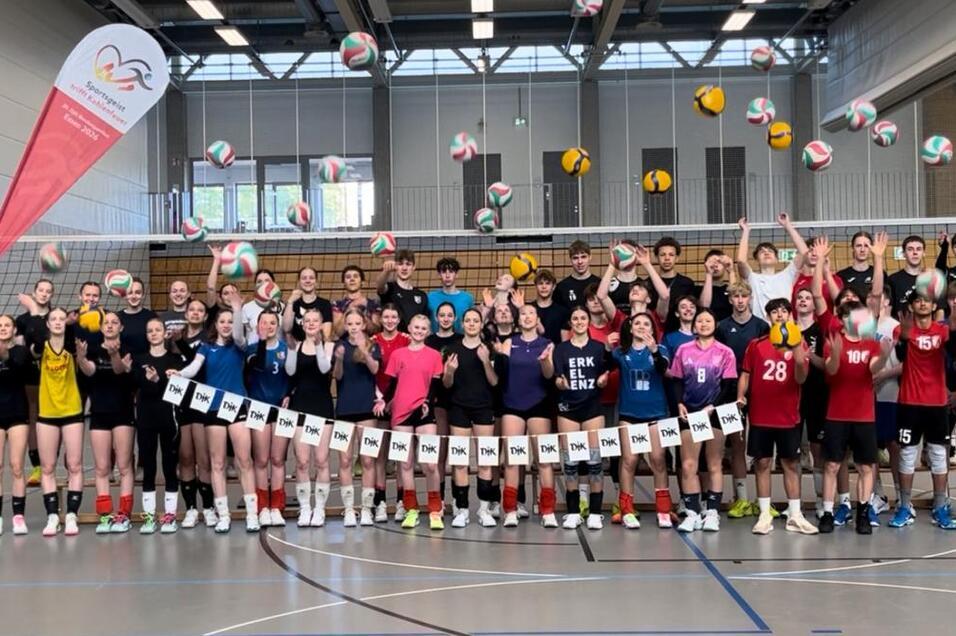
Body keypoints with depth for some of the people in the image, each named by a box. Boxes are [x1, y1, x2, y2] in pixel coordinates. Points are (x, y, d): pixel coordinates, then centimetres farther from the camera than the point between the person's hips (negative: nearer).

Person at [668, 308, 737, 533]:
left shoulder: (725, 352, 1)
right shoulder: (683, 350, 6)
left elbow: (728, 385, -2)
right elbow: (677, 381, 8)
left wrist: (713, 406, -14)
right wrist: (679, 404, -7)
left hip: (715, 413, -1)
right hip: (689, 412, 2)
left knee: (714, 465, 5)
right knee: (687, 465, -2)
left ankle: (712, 512, 9)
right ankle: (693, 513, 4)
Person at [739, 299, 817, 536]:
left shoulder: (799, 344, 2)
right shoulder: (756, 344, 4)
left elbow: (801, 378, -7)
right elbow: (745, 374, 6)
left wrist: (796, 350, -22)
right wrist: (740, 397, -10)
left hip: (788, 416, 0)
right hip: (760, 416, 0)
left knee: (791, 463, 6)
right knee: (762, 463, 3)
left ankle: (795, 516, 13)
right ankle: (764, 515, 9)